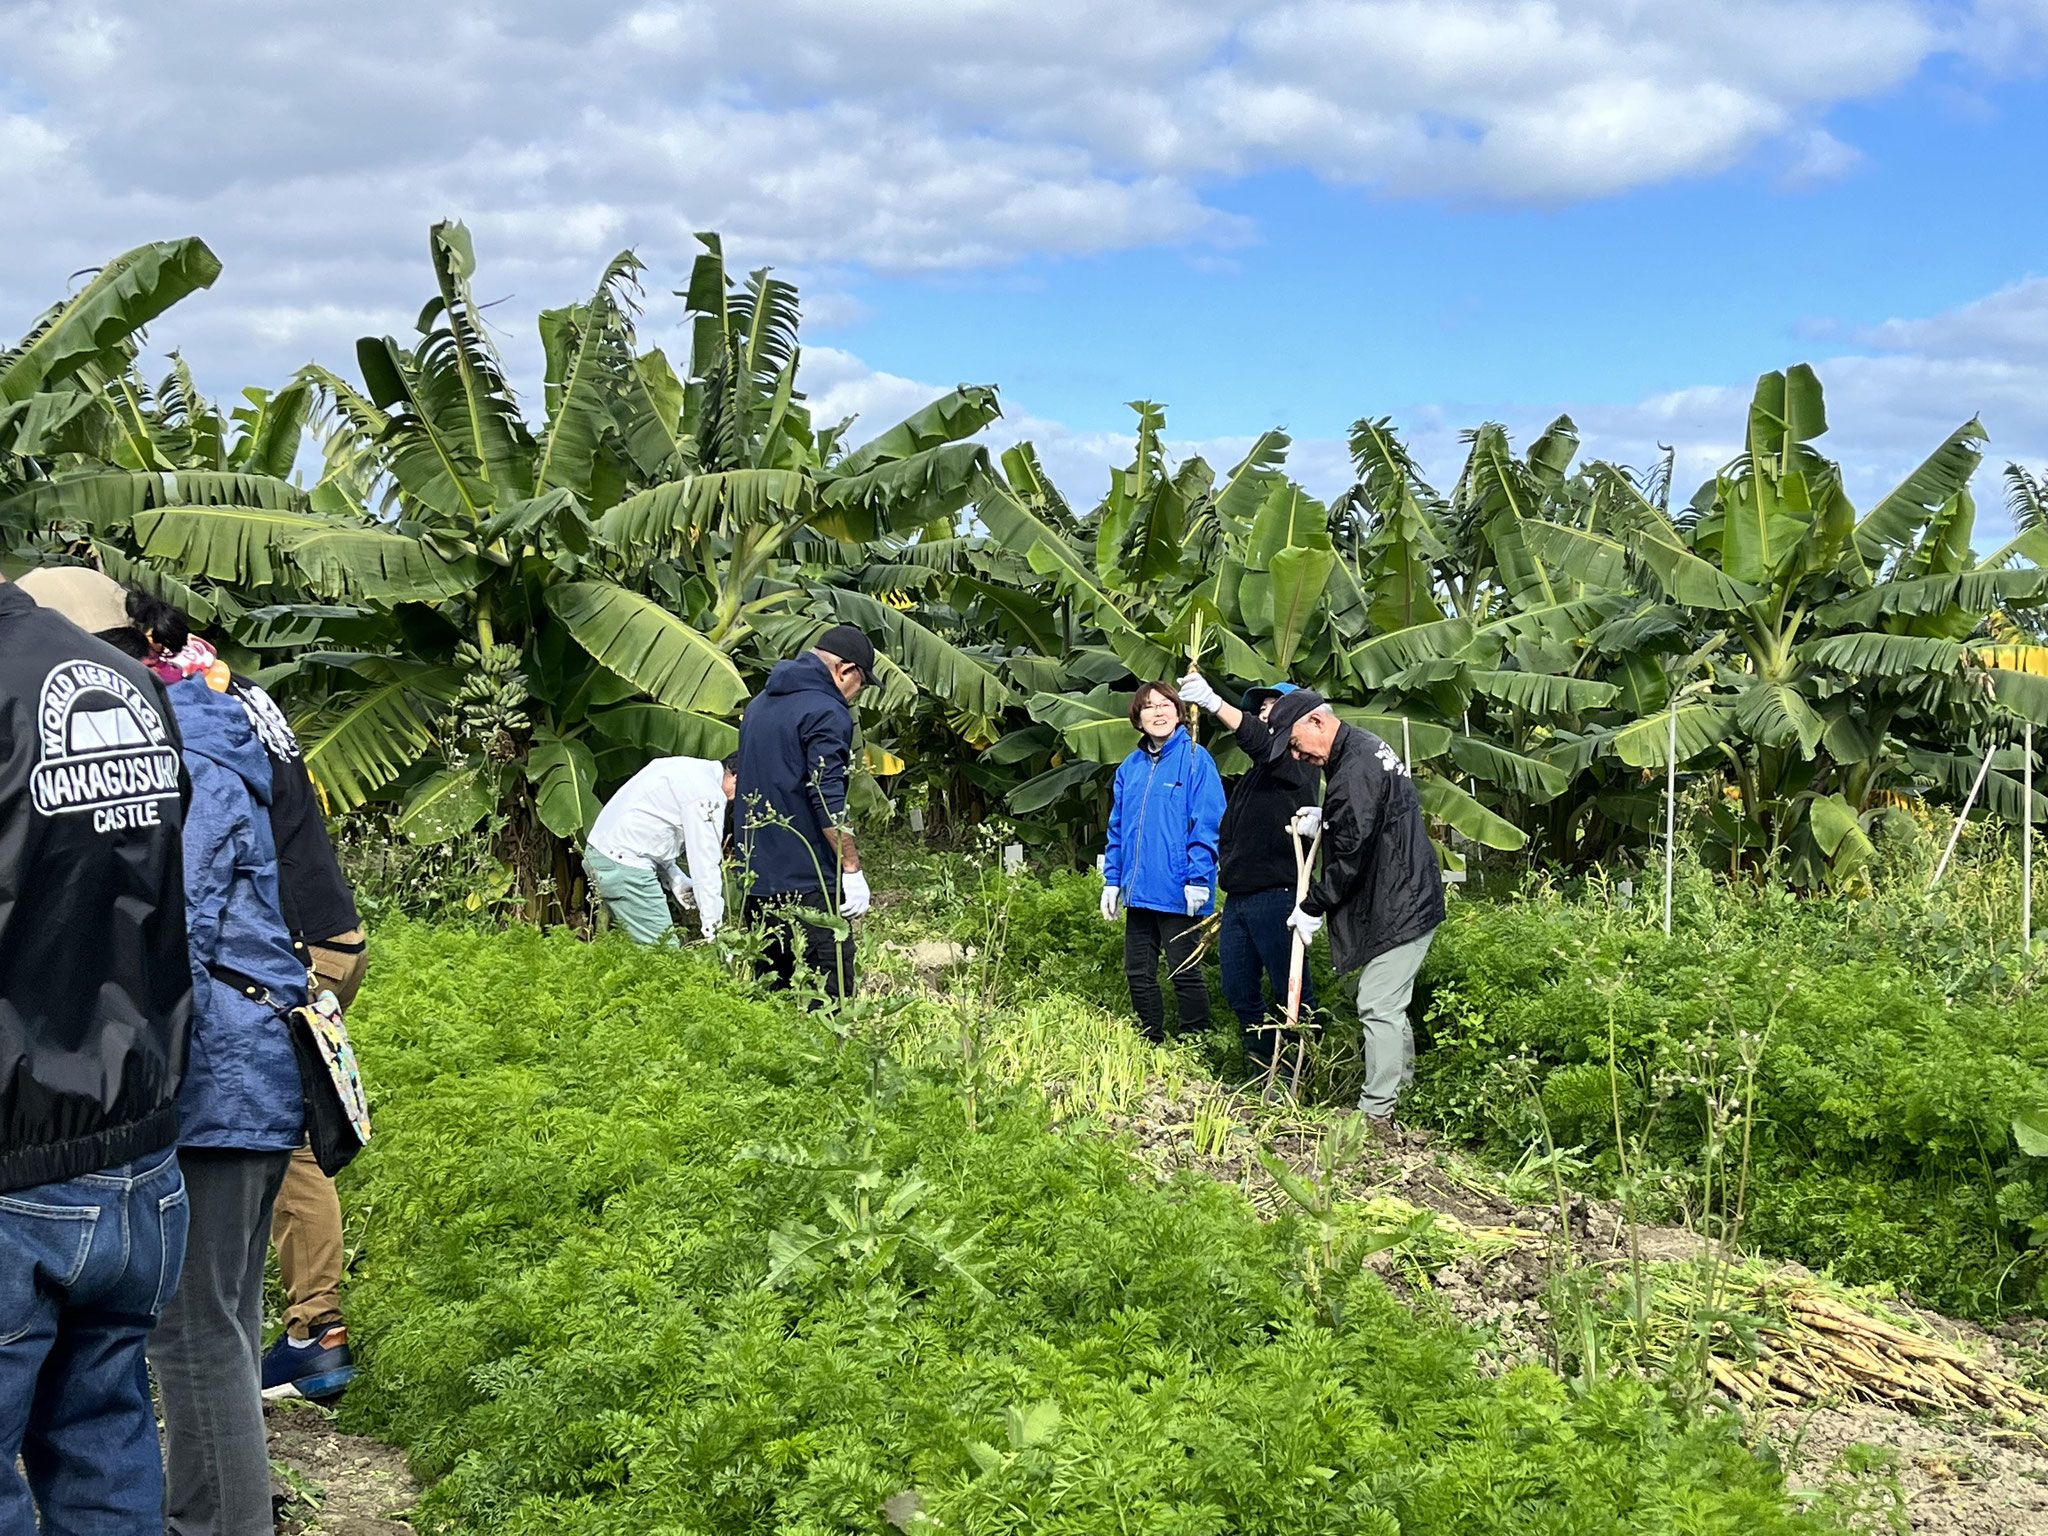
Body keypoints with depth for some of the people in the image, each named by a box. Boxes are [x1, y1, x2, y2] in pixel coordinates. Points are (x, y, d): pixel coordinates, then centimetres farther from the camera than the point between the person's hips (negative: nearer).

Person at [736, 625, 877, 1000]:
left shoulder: (760, 703, 17)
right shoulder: (827, 712, -12)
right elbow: (828, 799, -19)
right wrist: (851, 868, -15)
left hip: (756, 878, 9)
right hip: (809, 883, -9)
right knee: (828, 993, -6)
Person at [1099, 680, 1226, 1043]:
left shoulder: (1195, 759, -7)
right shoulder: (1130, 767, 12)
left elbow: (1208, 824, -12)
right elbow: (1117, 829, 16)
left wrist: (1198, 879, -17)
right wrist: (1112, 880, 11)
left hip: (1178, 893, -7)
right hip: (1138, 890, 7)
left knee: (1185, 973, 0)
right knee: (1138, 973, 12)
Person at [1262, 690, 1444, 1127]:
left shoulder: (1355, 769, -22)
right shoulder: (1364, 747, 12)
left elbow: (1352, 855, -22)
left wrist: (1313, 907, -12)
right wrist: (1321, 822, 10)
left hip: (1398, 907, -11)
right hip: (1407, 899, 11)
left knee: (1378, 1007, -8)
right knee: (1389, 1004, 18)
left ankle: (1377, 1112, -4)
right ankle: (1404, 1089, 29)